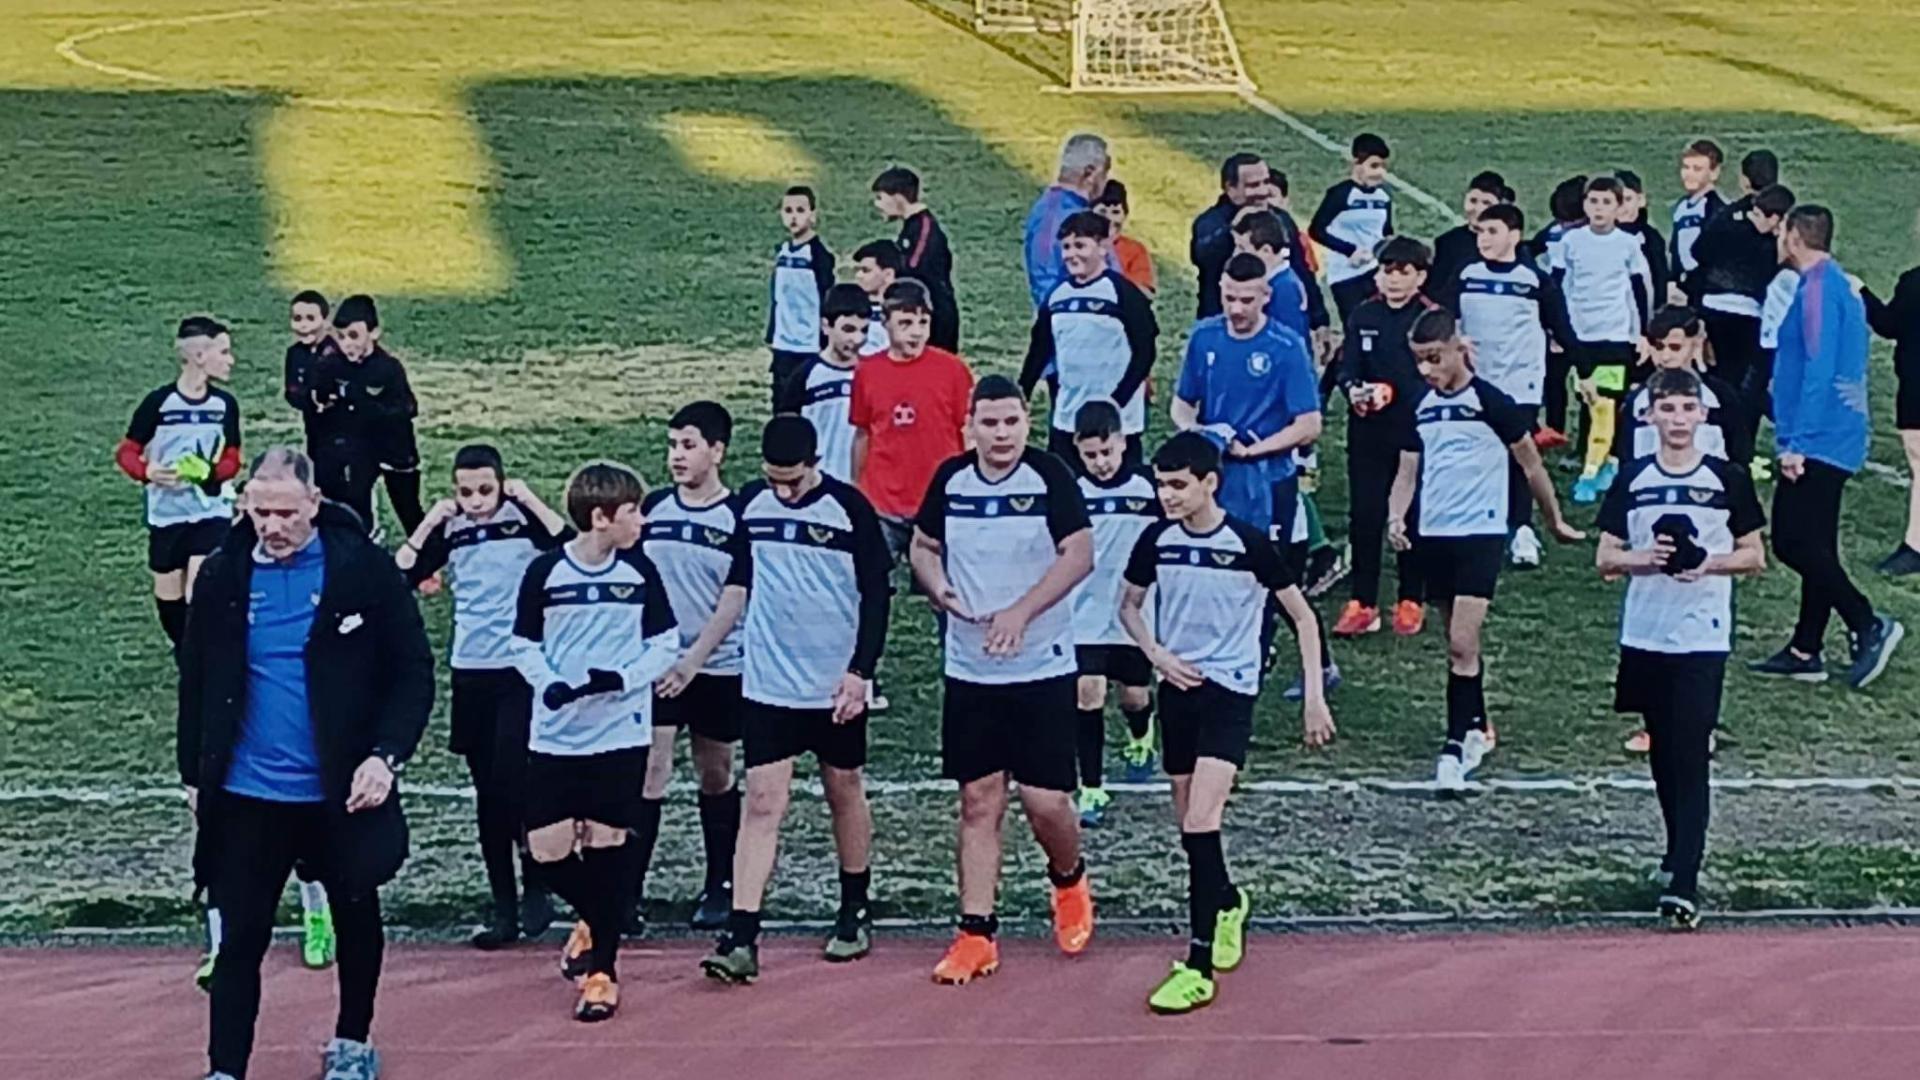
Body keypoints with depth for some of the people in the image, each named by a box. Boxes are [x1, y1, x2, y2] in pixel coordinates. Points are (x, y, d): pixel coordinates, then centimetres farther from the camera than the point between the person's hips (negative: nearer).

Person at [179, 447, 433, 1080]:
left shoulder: (363, 568, -9)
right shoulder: (222, 576, -2)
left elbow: (414, 671, -6)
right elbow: (195, 682, 8)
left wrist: (386, 756, -16)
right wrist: (195, 775, 7)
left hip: (344, 790, 0)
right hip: (246, 796, 1)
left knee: (356, 919, 18)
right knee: (241, 938, 0)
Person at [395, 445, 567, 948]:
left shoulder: (523, 518, -4)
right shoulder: (450, 529, 5)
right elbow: (402, 575, 0)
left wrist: (530, 499, -16)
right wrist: (429, 523, -5)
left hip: (522, 671, -4)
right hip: (470, 674, 4)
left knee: (513, 783, -11)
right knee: (488, 792, 8)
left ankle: (535, 888, 10)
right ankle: (503, 907, 16)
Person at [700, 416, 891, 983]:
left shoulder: (849, 508, -10)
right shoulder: (751, 504, 0)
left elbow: (877, 595, -6)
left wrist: (860, 671, -12)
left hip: (836, 685, -2)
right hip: (769, 684, 2)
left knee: (845, 791, 13)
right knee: (762, 803, -5)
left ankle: (856, 913, 32)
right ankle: (741, 939, -9)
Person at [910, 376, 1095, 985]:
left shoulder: (1050, 477, -8)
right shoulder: (950, 479, 3)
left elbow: (1080, 555, -13)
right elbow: (923, 546, 15)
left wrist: (1021, 612, -22)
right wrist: (938, 587, -6)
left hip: (1042, 667, -3)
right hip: (969, 670, 3)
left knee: (1046, 798, -4)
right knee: (978, 801, 5)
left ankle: (1069, 880, 29)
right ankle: (976, 935, 10)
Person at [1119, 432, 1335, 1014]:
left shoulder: (1248, 544, -12)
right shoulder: (1156, 540, -1)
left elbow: (1303, 617, -2)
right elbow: (1129, 605, 16)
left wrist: (1314, 695, -5)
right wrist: (1156, 654, -2)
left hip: (1229, 691, -5)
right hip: (1177, 688, 5)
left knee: (1200, 822, -18)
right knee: (1191, 824, 13)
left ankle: (1199, 967, -15)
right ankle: (1229, 902, 45)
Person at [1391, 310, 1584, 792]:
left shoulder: (1489, 402, -8)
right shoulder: (1420, 409, 8)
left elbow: (1531, 465, 1)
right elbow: (1408, 472, 13)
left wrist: (1554, 521, 10)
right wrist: (1395, 519, -6)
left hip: (1480, 533, -6)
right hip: (1433, 535, 6)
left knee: (1463, 642, -15)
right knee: (1458, 641, 15)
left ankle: (1456, 746, -14)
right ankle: (1477, 729, 29)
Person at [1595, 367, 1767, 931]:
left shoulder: (1727, 479, 0)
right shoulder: (1632, 480, 4)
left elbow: (1755, 556, 5)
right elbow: (1605, 559, 6)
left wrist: (1707, 563, -13)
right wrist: (1645, 557, -14)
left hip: (1703, 638, -3)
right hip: (1644, 636, 3)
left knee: (1691, 758, -10)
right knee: (1663, 754, 14)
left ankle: (1683, 884, -14)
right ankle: (1679, 853, 33)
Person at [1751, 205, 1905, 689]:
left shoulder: (1818, 287, -15)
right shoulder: (1839, 285, 16)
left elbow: (1818, 370, -21)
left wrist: (1796, 443, -21)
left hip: (1818, 441, -10)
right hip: (1837, 441, 10)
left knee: (1795, 543, -10)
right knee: (1813, 546, 11)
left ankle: (1869, 625, -10)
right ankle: (1805, 652, 15)